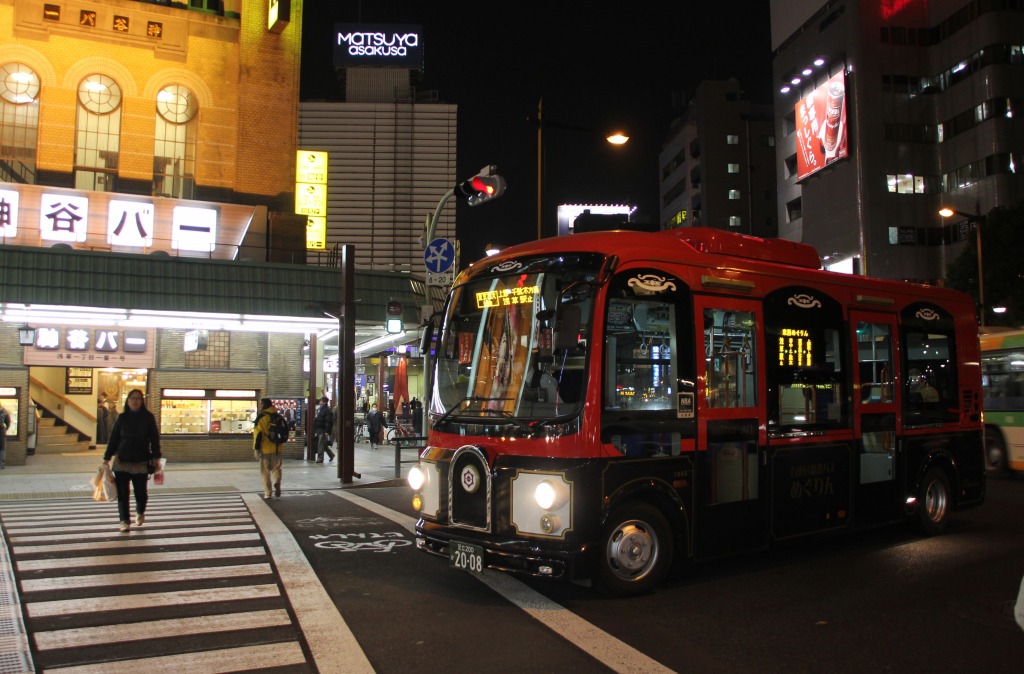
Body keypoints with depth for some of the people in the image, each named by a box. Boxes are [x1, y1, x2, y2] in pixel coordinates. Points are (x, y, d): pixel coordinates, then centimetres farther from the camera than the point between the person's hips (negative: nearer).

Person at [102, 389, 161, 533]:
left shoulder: (148, 417, 1)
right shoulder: (122, 418, 5)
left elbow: (154, 438, 1)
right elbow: (113, 438, 7)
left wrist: (156, 457, -5)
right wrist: (107, 457, 4)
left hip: (141, 462, -1)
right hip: (122, 461, 1)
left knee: (141, 492, 2)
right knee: (122, 493, 0)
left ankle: (140, 513, 32)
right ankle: (125, 521, 11)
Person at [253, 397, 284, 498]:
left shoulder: (261, 417, -10)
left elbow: (258, 433, -15)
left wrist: (256, 448, -10)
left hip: (265, 449, -4)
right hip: (277, 448, 5)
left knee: (265, 471, 6)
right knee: (276, 468, 17)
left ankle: (267, 493, 7)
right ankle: (277, 482, -10)